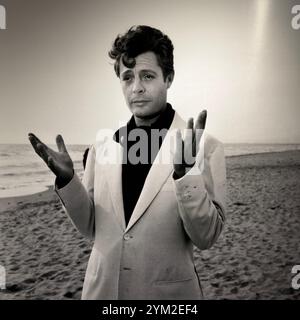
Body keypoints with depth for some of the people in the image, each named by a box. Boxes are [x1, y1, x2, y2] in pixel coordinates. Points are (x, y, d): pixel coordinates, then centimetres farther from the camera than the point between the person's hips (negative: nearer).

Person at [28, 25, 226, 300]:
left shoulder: (205, 147, -12)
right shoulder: (101, 149, -1)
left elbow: (206, 237, -14)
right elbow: (92, 228, 4)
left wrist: (186, 172, -28)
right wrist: (67, 180, -12)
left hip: (167, 293, -3)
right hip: (103, 289, 3)